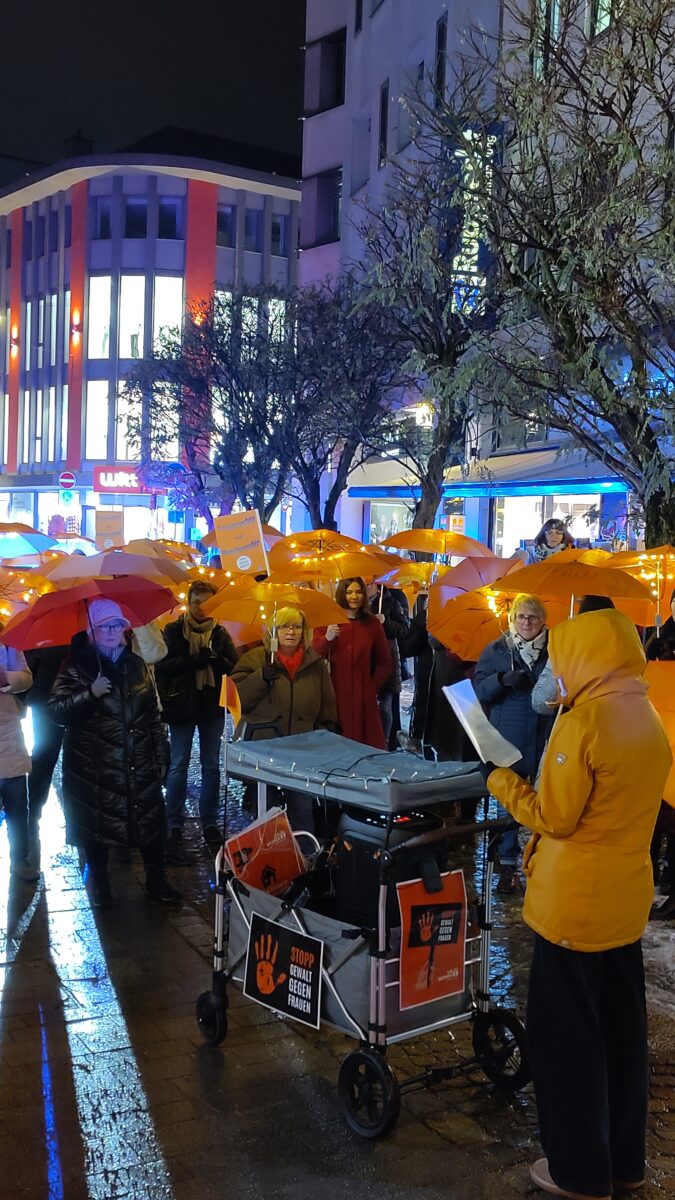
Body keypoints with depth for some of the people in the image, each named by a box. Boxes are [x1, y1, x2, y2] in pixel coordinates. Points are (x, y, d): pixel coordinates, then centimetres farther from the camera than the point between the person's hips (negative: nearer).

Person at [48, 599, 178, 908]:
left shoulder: (135, 664, 10)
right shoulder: (76, 666, -3)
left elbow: (153, 714, 13)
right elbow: (56, 711, -11)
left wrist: (161, 755, 11)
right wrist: (90, 694, -25)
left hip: (140, 765, 3)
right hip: (94, 768, -3)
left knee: (151, 822, 6)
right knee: (97, 825, 6)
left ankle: (156, 881, 24)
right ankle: (99, 885, 27)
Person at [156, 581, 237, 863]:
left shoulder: (220, 633, 7)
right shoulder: (173, 631, 0)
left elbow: (234, 666, 0)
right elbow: (162, 666, -12)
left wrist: (215, 658, -21)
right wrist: (196, 660, -24)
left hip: (212, 706, 3)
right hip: (182, 705, -3)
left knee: (211, 766, 8)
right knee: (178, 767, -2)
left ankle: (210, 824, 18)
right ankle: (174, 830, 2)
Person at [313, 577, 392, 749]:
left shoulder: (372, 623, 9)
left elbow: (384, 662, 16)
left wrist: (373, 685, 6)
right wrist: (327, 638, -21)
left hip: (363, 695, 1)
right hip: (335, 693, -1)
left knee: (366, 743, -2)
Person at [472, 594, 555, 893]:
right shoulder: (496, 650, 4)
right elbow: (478, 689, 0)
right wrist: (503, 680, -18)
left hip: (547, 739, 0)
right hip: (508, 741, 0)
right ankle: (508, 865, 18)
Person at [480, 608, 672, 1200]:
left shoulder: (584, 722, -21)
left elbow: (554, 818, -18)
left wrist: (501, 778, -6)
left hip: (574, 905, -8)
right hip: (627, 899, 8)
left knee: (568, 1037, 8)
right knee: (621, 1029, 19)